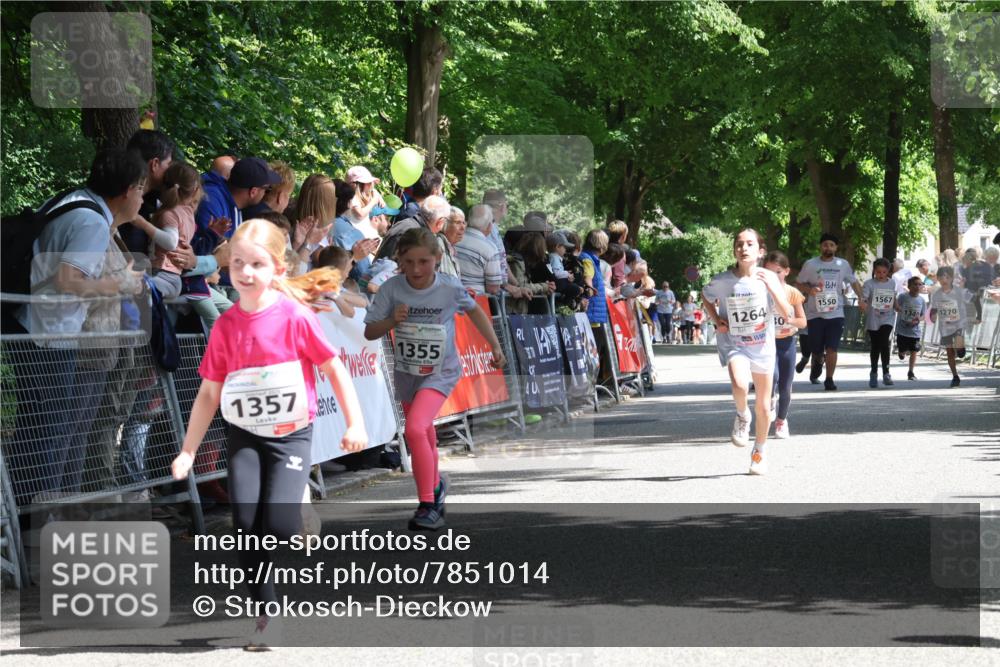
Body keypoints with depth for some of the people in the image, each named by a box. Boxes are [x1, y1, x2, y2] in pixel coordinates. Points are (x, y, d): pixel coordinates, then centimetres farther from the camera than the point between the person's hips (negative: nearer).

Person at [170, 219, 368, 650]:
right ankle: (266, 616, 3)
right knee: (246, 522, -9)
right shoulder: (225, 326, -3)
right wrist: (188, 451, 4)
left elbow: (333, 369, -4)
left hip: (291, 434, -3)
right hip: (245, 436, 3)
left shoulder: (296, 316, -12)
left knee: (279, 523, -19)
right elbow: (209, 392, 5)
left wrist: (354, 423, -8)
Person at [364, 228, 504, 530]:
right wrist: (392, 321, -27)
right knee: (424, 435, 23)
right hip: (406, 371, 4)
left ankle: (428, 506, -17)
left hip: (440, 372, -4)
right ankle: (436, 482, 52)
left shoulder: (450, 287, -17)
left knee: (415, 429, -25)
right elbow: (369, 332, -8)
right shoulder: (391, 289, -15)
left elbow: (474, 310, 4)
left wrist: (495, 346, 7)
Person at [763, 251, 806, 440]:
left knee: (785, 387, 5)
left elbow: (803, 322, 1)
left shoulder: (792, 293, -2)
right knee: (773, 375, -26)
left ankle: (781, 421, 25)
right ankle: (770, 399, 6)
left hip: (787, 342, 1)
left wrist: (791, 320, -19)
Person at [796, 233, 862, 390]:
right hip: (815, 313, 0)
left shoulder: (843, 265, 6)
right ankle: (818, 361, 41)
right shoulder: (810, 264, 1)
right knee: (817, 349, 6)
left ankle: (829, 379, -1)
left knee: (832, 348, -8)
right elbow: (799, 284, 7)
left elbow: (854, 282, 15)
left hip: (835, 313, 0)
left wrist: (861, 298, 0)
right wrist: (809, 289, -15)